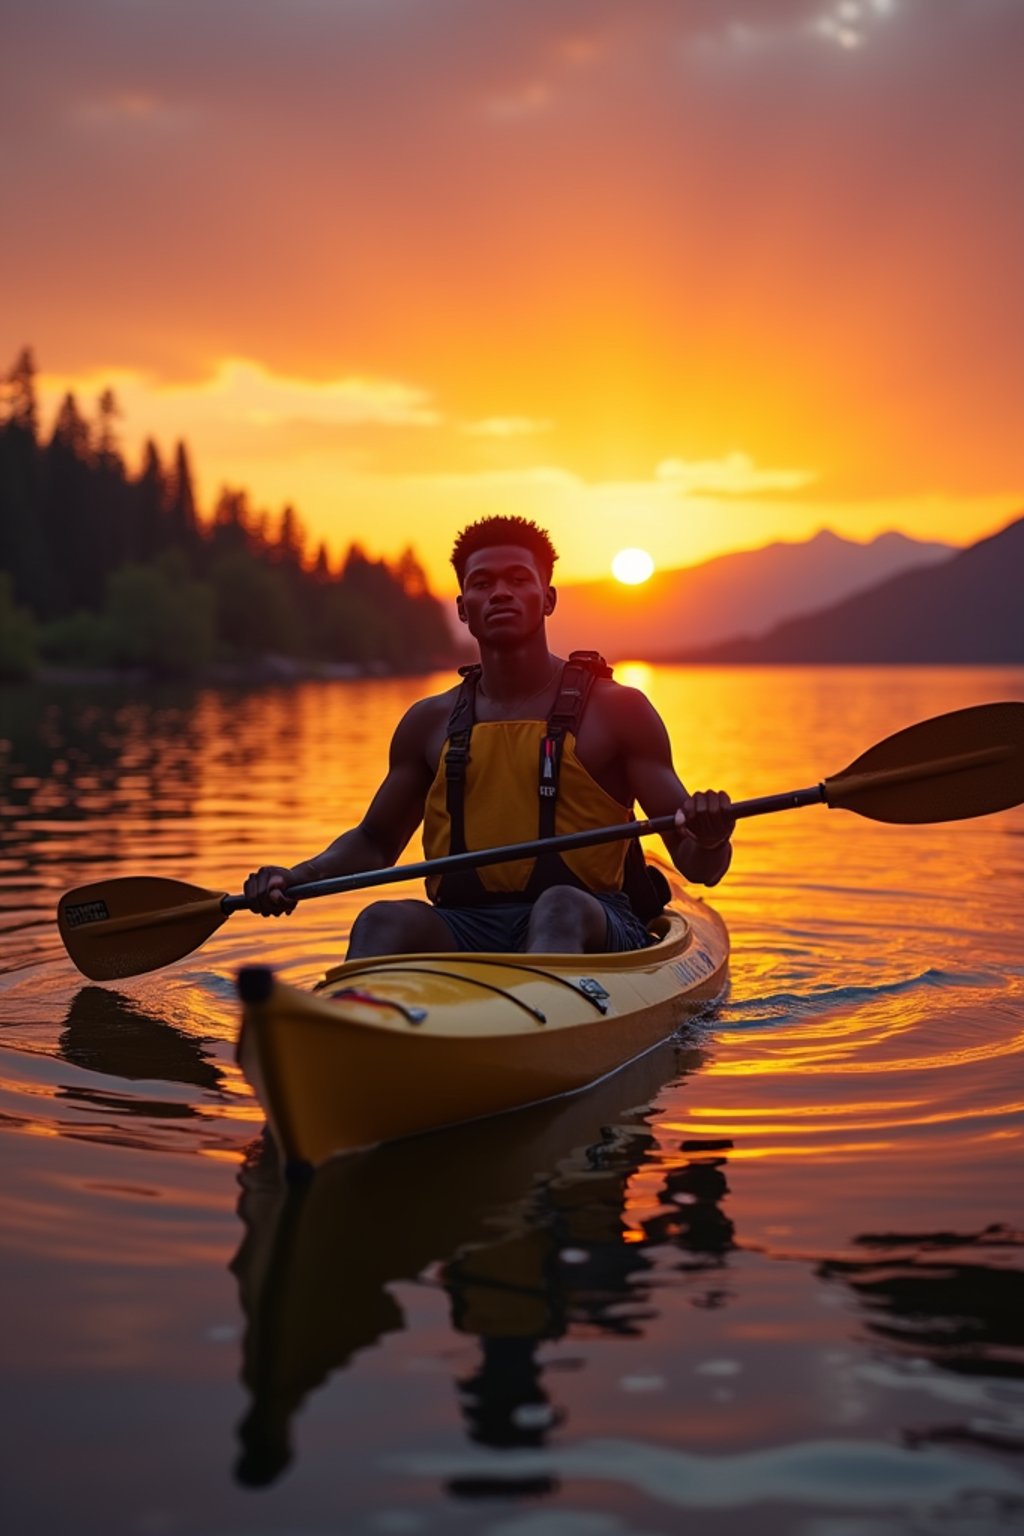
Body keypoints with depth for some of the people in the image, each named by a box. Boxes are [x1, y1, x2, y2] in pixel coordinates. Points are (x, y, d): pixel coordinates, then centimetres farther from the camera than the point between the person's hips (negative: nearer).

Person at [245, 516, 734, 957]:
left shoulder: (618, 710, 6)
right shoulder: (431, 722, 15)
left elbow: (697, 867, 3)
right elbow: (375, 841, 26)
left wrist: (711, 840, -22)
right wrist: (296, 878, 6)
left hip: (591, 930, -2)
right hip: (464, 931, 3)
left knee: (560, 907, -36)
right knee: (383, 921, -27)